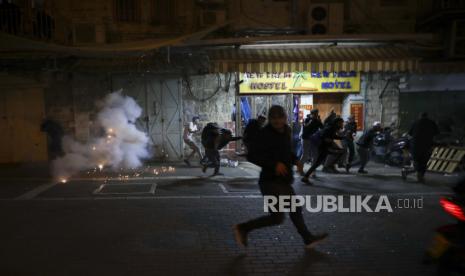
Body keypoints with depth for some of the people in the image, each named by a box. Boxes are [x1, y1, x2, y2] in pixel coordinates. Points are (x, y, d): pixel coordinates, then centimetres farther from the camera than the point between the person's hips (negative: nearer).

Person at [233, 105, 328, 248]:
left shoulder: (286, 130, 9)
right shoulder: (265, 133, -16)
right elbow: (254, 156, -20)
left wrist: (296, 161, 5)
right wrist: (274, 164, -28)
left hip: (282, 181, 9)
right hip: (270, 181, -9)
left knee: (295, 208, 21)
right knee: (277, 218, -8)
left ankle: (308, 238, 38)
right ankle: (242, 228, 4)